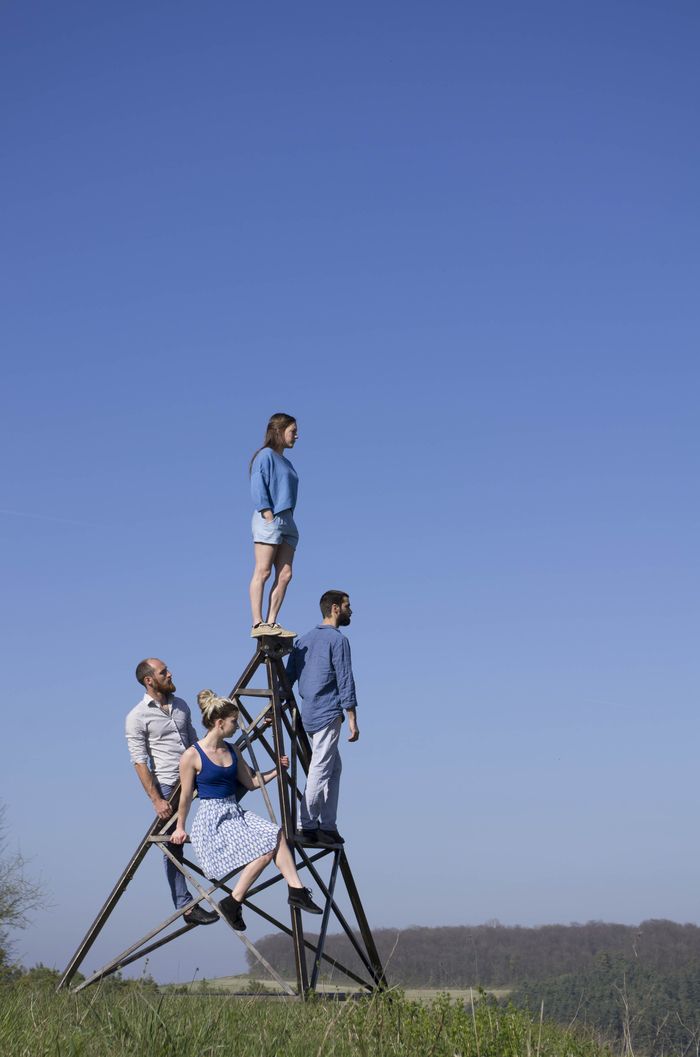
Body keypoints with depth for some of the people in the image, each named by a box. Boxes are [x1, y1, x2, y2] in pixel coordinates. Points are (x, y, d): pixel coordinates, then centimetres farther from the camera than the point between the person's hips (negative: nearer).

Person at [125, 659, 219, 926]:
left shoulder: (180, 705, 12)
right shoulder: (137, 717, -8)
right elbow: (139, 762, -11)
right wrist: (156, 800, -17)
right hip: (167, 785, -6)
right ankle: (185, 906, 5)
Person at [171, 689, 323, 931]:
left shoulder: (232, 751, 12)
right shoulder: (192, 756, -9)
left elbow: (251, 782, 18)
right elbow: (186, 796, -2)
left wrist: (277, 770, 9)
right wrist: (180, 827, 4)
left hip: (237, 814, 7)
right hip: (211, 820, -7)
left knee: (276, 836, -20)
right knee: (263, 851, -23)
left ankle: (296, 890, -19)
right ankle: (232, 903, -10)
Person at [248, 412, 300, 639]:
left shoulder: (285, 463, 26)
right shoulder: (266, 455, 0)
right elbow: (258, 489, -10)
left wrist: (284, 522, 13)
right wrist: (269, 517, -17)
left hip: (287, 521, 9)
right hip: (269, 519, -9)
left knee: (284, 575, -2)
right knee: (263, 571, -11)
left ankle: (271, 622, -4)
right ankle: (258, 623, -15)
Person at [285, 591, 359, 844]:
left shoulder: (303, 640, 17)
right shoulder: (338, 640, -7)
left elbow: (287, 678, 16)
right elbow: (345, 681, -12)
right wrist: (352, 719, -11)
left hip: (308, 714, 8)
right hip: (328, 714, -8)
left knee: (334, 767, 14)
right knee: (320, 770, -7)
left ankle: (328, 826, 11)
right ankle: (307, 826, -9)